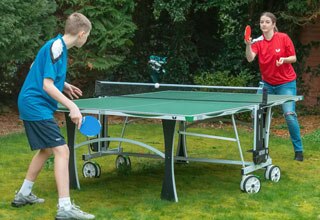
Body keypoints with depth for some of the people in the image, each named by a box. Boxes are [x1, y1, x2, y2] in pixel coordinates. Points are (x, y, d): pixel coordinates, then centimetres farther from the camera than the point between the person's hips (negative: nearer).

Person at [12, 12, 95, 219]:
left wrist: (64, 85, 21)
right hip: (37, 106, -10)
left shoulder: (58, 45, 10)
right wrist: (72, 106, -29)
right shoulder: (56, 48, -18)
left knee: (46, 149, 22)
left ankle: (23, 194, 33)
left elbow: (37, 70, 25)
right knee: (62, 150, -15)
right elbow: (47, 85, -23)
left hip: (35, 106, 10)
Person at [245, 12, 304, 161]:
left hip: (286, 83, -4)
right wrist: (248, 45, -39)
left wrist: (284, 59, -25)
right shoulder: (258, 42, -5)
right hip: (267, 84, 4)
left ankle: (298, 150, -3)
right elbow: (250, 58, -22)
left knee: (289, 114, -15)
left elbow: (293, 58, -5)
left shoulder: (283, 38, -11)